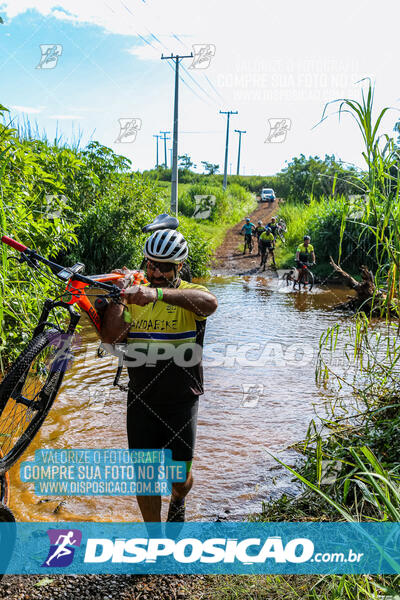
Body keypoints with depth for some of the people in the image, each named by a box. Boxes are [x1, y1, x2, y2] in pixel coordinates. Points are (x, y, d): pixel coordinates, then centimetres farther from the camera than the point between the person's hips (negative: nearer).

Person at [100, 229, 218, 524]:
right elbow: (110, 337, -9)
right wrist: (118, 294, -20)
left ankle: (178, 501, 46)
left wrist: (159, 294, -47)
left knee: (179, 476, 7)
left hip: (181, 401, -2)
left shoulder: (190, 294, -7)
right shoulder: (134, 295, 3)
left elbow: (210, 303, -34)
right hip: (142, 400, 2)